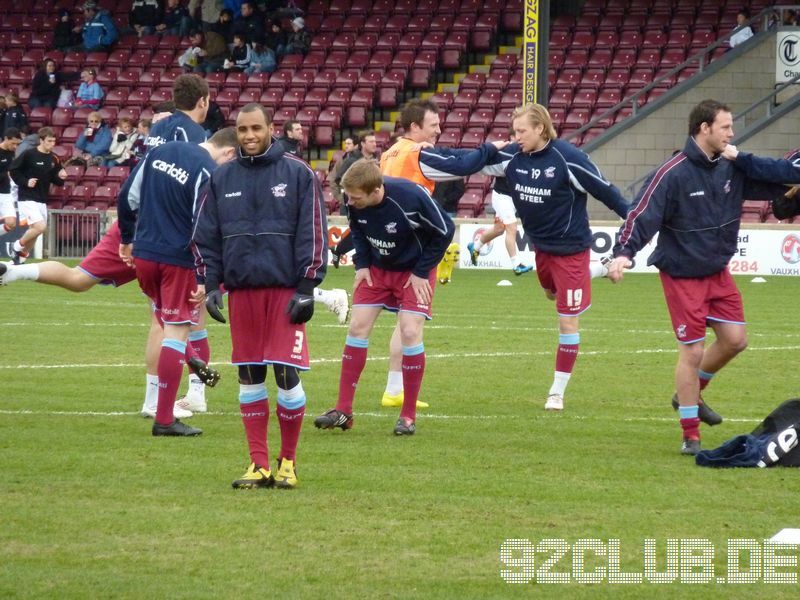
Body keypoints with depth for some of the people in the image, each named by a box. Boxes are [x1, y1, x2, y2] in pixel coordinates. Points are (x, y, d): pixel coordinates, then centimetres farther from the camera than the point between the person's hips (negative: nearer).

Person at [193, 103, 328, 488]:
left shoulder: (298, 174, 1)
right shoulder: (222, 179, 10)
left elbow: (313, 232, -1)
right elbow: (205, 236, 14)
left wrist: (306, 288, -7)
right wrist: (211, 285, 4)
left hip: (284, 290, -3)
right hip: (241, 290, 3)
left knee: (286, 373, -7)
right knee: (249, 377, 4)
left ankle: (288, 462, 6)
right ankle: (258, 464, 9)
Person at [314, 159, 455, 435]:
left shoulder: (411, 198, -33)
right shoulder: (354, 202, -18)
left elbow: (445, 230, -18)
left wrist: (422, 272, -16)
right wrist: (362, 264, -4)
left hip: (414, 270, -4)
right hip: (377, 268, 4)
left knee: (410, 332, -15)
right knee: (357, 326, -4)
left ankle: (408, 417, -3)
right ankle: (343, 411, 2)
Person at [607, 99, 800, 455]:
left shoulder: (732, 168, -1)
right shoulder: (673, 175, -21)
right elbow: (642, 215, -28)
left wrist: (740, 159, -13)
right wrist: (623, 253, -41)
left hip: (718, 272, 6)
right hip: (682, 276, -6)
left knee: (735, 339, 7)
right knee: (692, 351, -4)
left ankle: (691, 395, 33)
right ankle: (690, 438, 8)